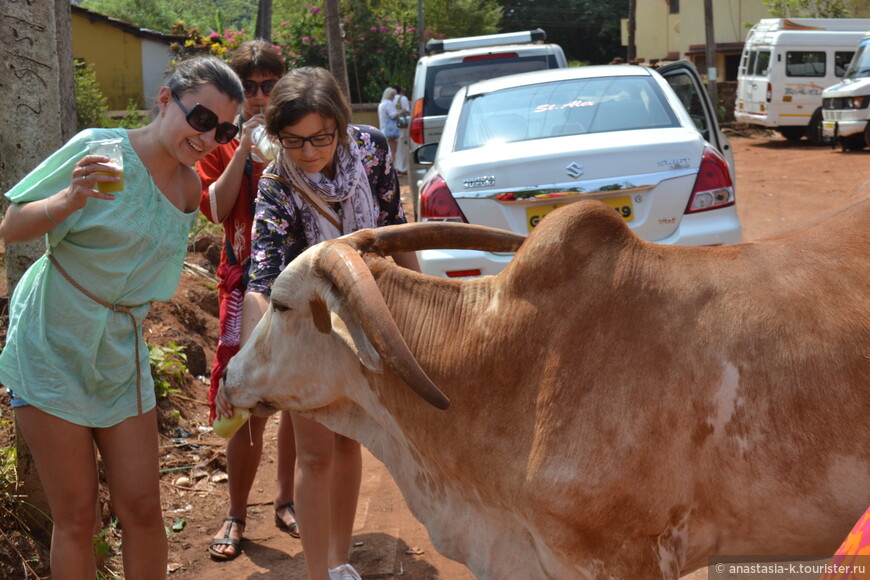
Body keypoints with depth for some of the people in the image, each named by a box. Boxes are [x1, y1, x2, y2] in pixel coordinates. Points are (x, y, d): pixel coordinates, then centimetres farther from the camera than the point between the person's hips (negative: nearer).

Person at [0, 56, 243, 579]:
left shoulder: (191, 188, 3)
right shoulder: (99, 150, -14)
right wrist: (71, 200, -29)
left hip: (121, 355, 5)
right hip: (51, 349, -5)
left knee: (142, 507, 5)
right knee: (76, 516, 0)